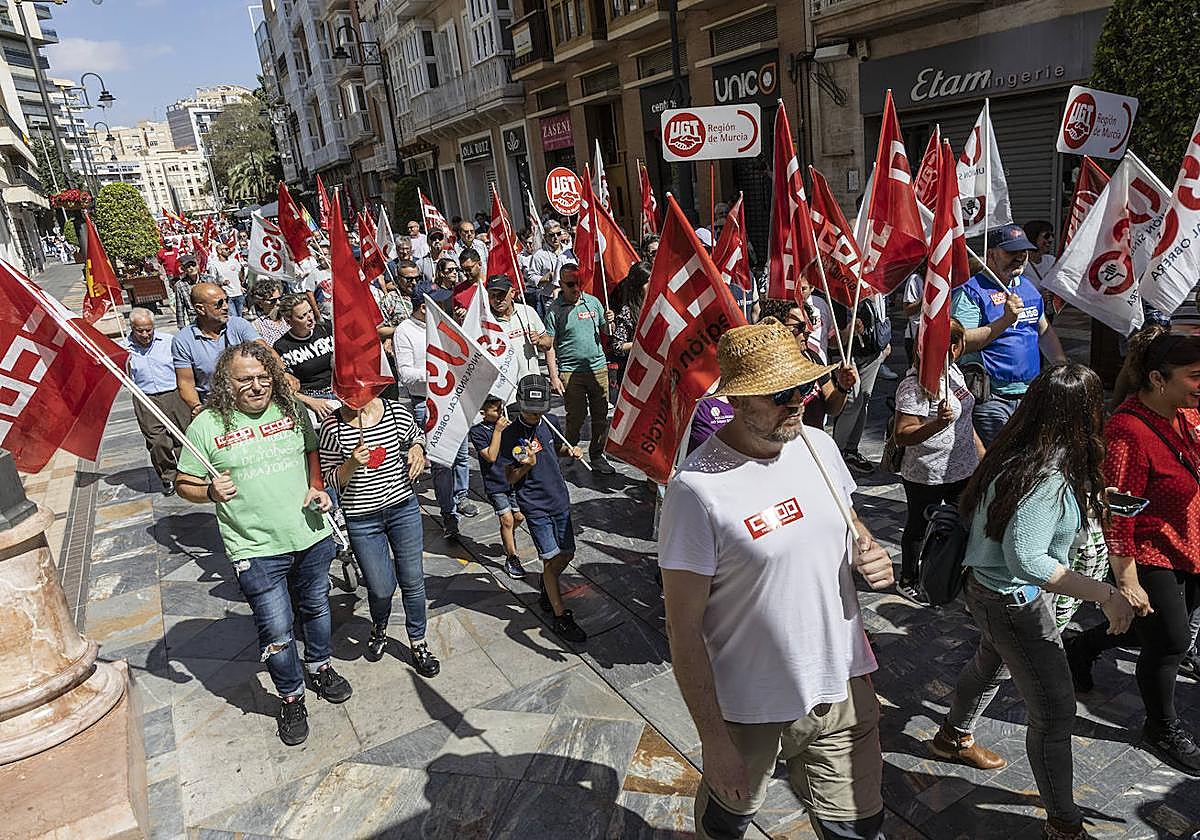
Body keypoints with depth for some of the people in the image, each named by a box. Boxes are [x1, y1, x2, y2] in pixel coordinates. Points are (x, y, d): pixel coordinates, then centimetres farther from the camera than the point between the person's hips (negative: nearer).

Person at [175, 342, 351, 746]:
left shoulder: (292, 410, 0)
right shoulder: (207, 425, -9)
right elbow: (184, 485, -1)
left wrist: (317, 488, 0)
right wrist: (211, 492, -22)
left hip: (312, 535, 4)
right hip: (257, 549, -3)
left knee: (316, 608, 23)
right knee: (276, 631, 3)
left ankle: (319, 666, 50)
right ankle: (291, 698, 29)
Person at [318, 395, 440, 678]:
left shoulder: (396, 412, -7)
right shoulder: (332, 426, -11)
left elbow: (417, 435, 16)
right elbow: (330, 479, -4)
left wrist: (417, 450, -6)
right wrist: (351, 465, -23)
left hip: (404, 507, 2)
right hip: (361, 518, -1)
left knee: (412, 580, 8)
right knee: (381, 588, 5)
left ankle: (418, 643, 31)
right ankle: (379, 628, 41)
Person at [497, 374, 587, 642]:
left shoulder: (551, 421, 0)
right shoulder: (510, 435, -14)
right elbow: (510, 478, -9)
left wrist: (570, 450, -1)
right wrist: (527, 465, -27)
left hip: (559, 499, 6)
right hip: (534, 505, -5)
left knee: (567, 553, 12)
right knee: (551, 558, -4)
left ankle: (546, 589, 39)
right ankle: (560, 616, 8)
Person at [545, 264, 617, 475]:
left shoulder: (593, 301, 8)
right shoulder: (554, 310, -4)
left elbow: (606, 332, 18)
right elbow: (549, 346, -4)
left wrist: (609, 322, -5)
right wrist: (554, 376, -9)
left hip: (598, 367, 4)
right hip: (570, 372, -4)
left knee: (601, 416, 6)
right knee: (576, 417, 1)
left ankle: (597, 456, 21)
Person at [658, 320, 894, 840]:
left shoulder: (819, 446, -5)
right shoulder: (697, 489, -25)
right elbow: (684, 630, -19)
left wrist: (873, 556, -8)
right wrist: (715, 741, -14)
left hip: (842, 685, 5)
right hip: (747, 706, -4)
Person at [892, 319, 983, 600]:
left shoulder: (953, 372, 5)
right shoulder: (915, 386, -25)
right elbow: (902, 436, -26)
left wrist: (981, 451, 22)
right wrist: (937, 424, -40)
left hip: (963, 470, 8)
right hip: (928, 478, -8)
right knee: (919, 528, 11)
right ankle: (908, 581, 31)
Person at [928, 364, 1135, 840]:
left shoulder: (1016, 453, -5)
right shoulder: (1049, 477, -31)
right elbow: (1027, 559, -33)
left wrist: (1088, 502, 15)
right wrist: (1105, 595, -30)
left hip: (987, 585, 10)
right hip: (1013, 602, -10)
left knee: (991, 665, 31)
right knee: (1055, 712, 4)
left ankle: (954, 738, 56)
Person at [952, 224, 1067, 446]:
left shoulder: (1028, 286, 15)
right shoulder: (971, 292, -10)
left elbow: (1044, 330, 25)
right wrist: (1006, 320, -25)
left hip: (1029, 394, 8)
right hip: (990, 398, -8)